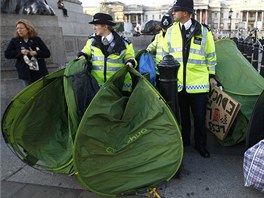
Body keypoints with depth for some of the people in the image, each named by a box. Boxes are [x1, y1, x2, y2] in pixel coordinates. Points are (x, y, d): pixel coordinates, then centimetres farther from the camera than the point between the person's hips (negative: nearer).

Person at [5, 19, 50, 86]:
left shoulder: (37, 39, 3)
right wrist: (20, 52, -11)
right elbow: (7, 54, 2)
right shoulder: (14, 41, 6)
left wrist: (36, 53, -16)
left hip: (40, 72, 0)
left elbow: (47, 53, 0)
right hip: (26, 73, 1)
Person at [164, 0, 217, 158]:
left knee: (199, 117, 8)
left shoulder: (204, 31, -3)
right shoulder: (171, 31, 3)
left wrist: (212, 76, 4)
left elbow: (211, 56, 4)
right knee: (182, 115, 15)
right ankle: (184, 141, 34)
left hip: (199, 83, -2)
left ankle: (201, 145, 27)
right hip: (178, 83, 2)